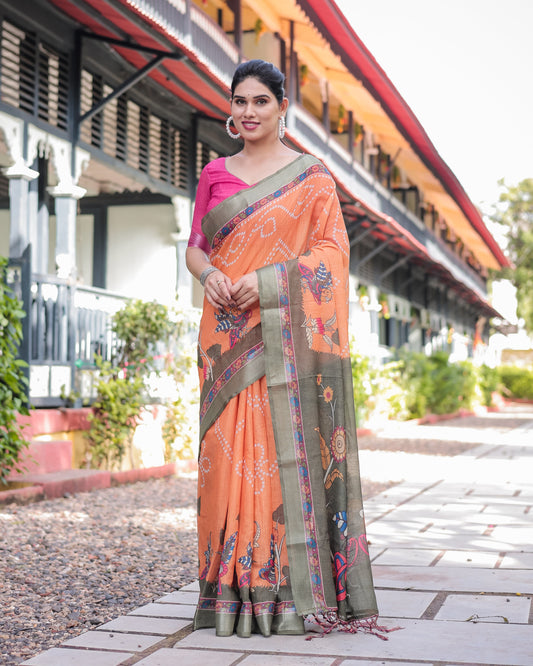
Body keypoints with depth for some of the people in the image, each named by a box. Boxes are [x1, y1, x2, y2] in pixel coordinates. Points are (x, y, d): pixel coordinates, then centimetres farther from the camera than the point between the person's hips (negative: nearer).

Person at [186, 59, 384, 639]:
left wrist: (266, 279, -14)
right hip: (227, 329, 3)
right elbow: (195, 246, 16)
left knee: (290, 444, -7)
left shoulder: (311, 175, 5)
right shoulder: (215, 174, 15)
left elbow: (332, 250, -2)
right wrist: (209, 275, -7)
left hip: (286, 329, -3)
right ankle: (237, 588, 6)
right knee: (230, 447, -1)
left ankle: (296, 589, 0)